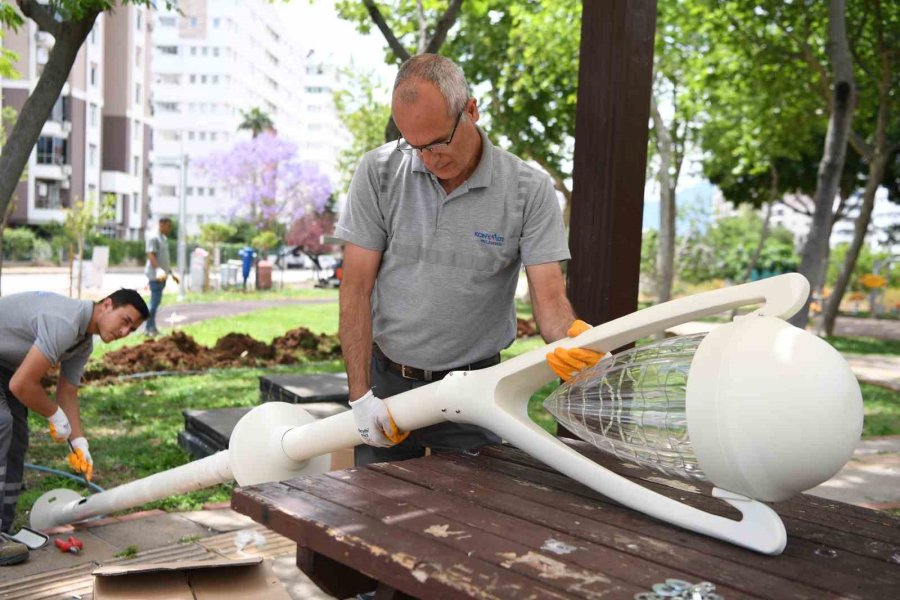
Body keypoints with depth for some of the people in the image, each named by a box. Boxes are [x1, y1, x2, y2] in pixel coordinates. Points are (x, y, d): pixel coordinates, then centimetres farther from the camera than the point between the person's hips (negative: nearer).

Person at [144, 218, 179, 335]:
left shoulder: (164, 239, 19)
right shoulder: (153, 239, -10)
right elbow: (150, 255, -20)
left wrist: (171, 273, 26)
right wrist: (158, 270, -32)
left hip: (162, 275, 9)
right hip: (155, 275, -9)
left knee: (156, 301, 10)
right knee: (155, 301, -9)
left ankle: (152, 327, 15)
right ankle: (149, 328, -4)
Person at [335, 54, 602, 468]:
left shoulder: (529, 191, -10)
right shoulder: (378, 173, -7)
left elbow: (549, 294, -13)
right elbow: (357, 288, -7)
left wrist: (569, 337, -37)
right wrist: (361, 394, -11)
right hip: (386, 381, 2)